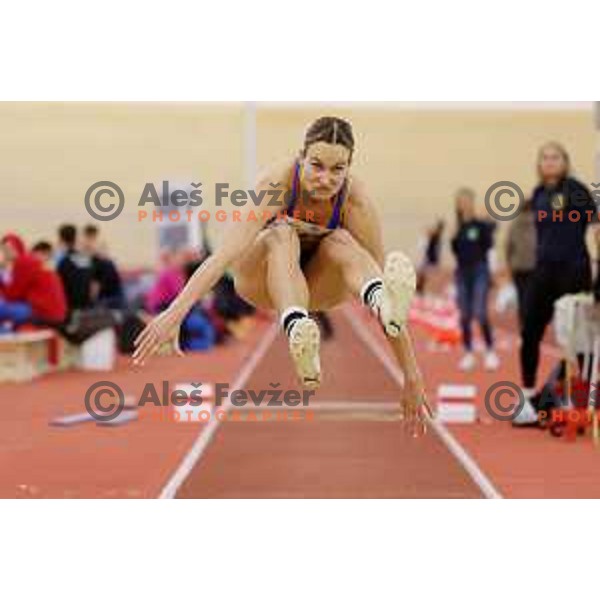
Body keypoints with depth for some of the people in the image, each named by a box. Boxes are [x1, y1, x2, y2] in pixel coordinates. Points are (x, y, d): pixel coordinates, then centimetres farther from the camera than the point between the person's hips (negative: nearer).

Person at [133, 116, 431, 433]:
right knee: (282, 234, -36)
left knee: (342, 242, -31)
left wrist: (412, 375, -26)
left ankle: (382, 302, -62)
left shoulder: (355, 200, -26)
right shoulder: (279, 181, -30)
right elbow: (228, 250, -41)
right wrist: (175, 312, -53)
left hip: (316, 286, 2)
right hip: (260, 277, -1)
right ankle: (296, 330, -63)